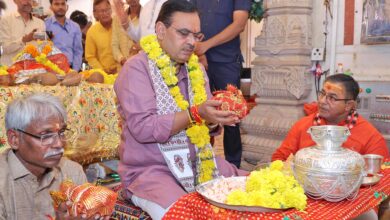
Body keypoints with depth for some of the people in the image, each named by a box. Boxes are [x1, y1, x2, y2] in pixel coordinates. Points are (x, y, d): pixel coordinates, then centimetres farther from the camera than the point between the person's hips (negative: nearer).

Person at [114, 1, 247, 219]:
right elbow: (142, 127, -20)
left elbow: (203, 124, 12)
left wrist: (214, 119, -12)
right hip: (150, 170, -6)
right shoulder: (137, 68, -10)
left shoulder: (195, 68, 10)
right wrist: (194, 114, -27)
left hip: (200, 164, 7)